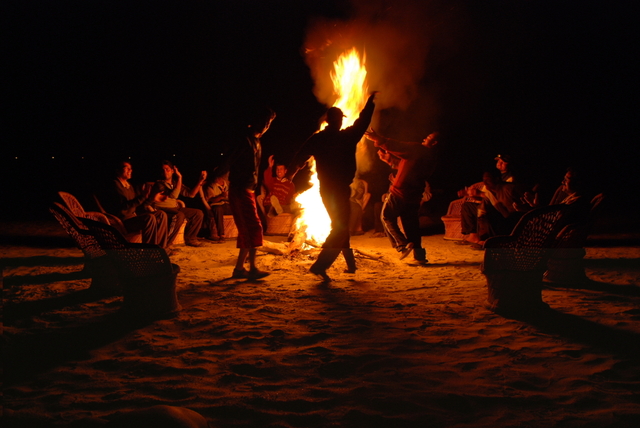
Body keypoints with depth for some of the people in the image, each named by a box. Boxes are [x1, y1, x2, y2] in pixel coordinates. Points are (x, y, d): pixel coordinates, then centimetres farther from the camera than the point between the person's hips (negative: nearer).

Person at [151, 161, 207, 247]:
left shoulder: (175, 183, 15)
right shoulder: (159, 184, -8)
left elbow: (191, 194, 10)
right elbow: (173, 196, -22)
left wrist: (201, 181, 0)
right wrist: (179, 178, -19)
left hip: (175, 208, 8)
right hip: (162, 209, -8)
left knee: (199, 213, -4)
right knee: (179, 215, -38)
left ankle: (189, 239, 3)